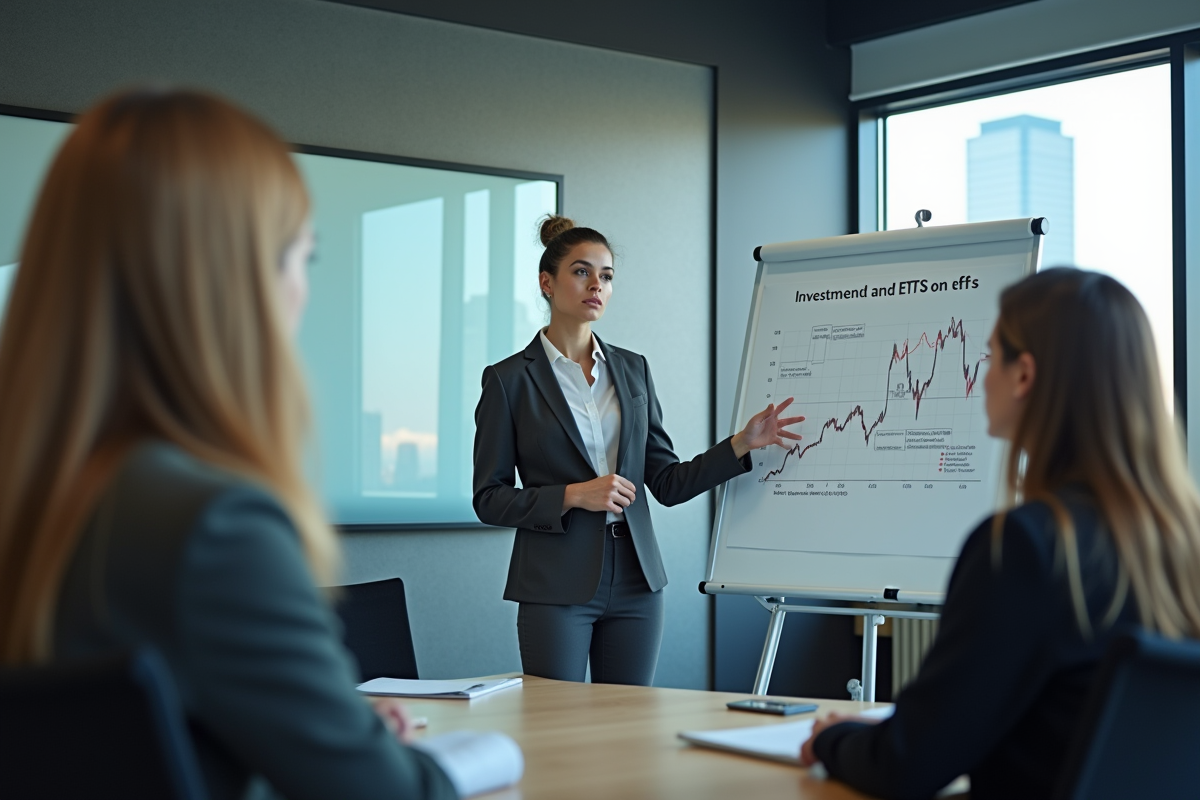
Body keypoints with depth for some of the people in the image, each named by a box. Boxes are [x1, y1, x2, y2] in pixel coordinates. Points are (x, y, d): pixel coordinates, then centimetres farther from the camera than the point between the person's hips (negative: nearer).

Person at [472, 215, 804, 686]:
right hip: (556, 588, -4)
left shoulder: (632, 370, 10)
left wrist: (742, 443, -3)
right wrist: (573, 495, -15)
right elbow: (489, 499, -3)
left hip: (634, 583, 4)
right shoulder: (509, 380, -2)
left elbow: (667, 483, 9)